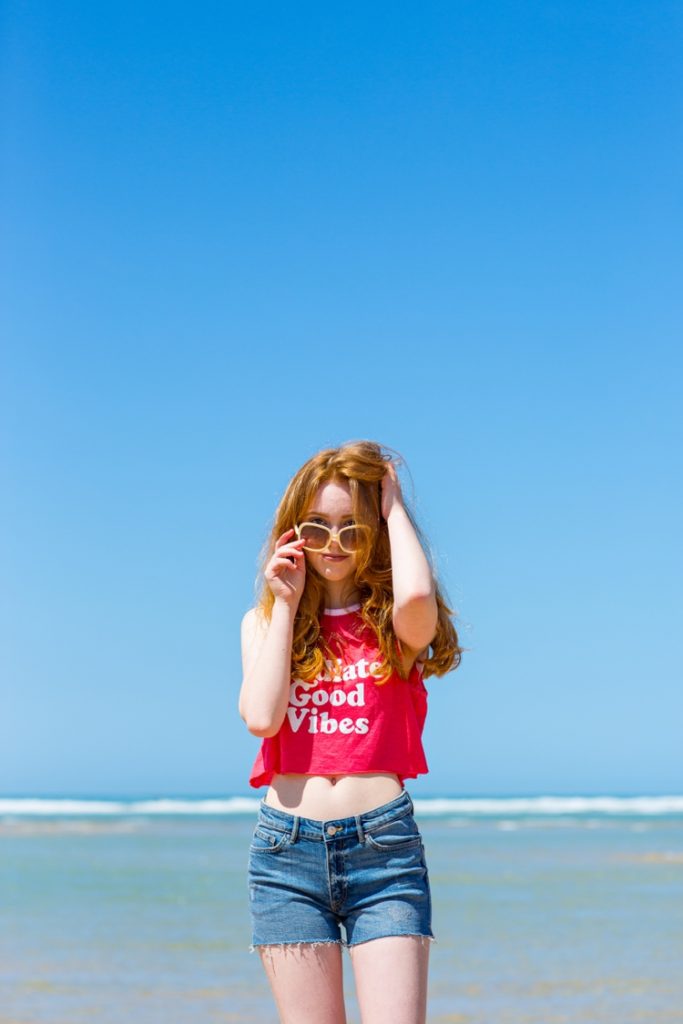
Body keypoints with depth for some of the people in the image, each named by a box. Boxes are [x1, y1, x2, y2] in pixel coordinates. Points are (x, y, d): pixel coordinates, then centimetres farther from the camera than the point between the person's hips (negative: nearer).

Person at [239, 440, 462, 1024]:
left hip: (385, 846, -2)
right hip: (288, 849, 2)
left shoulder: (396, 624, 6)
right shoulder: (263, 623, 13)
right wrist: (286, 604, 2)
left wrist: (395, 507, -3)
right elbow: (261, 715, -5)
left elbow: (416, 597, -20)